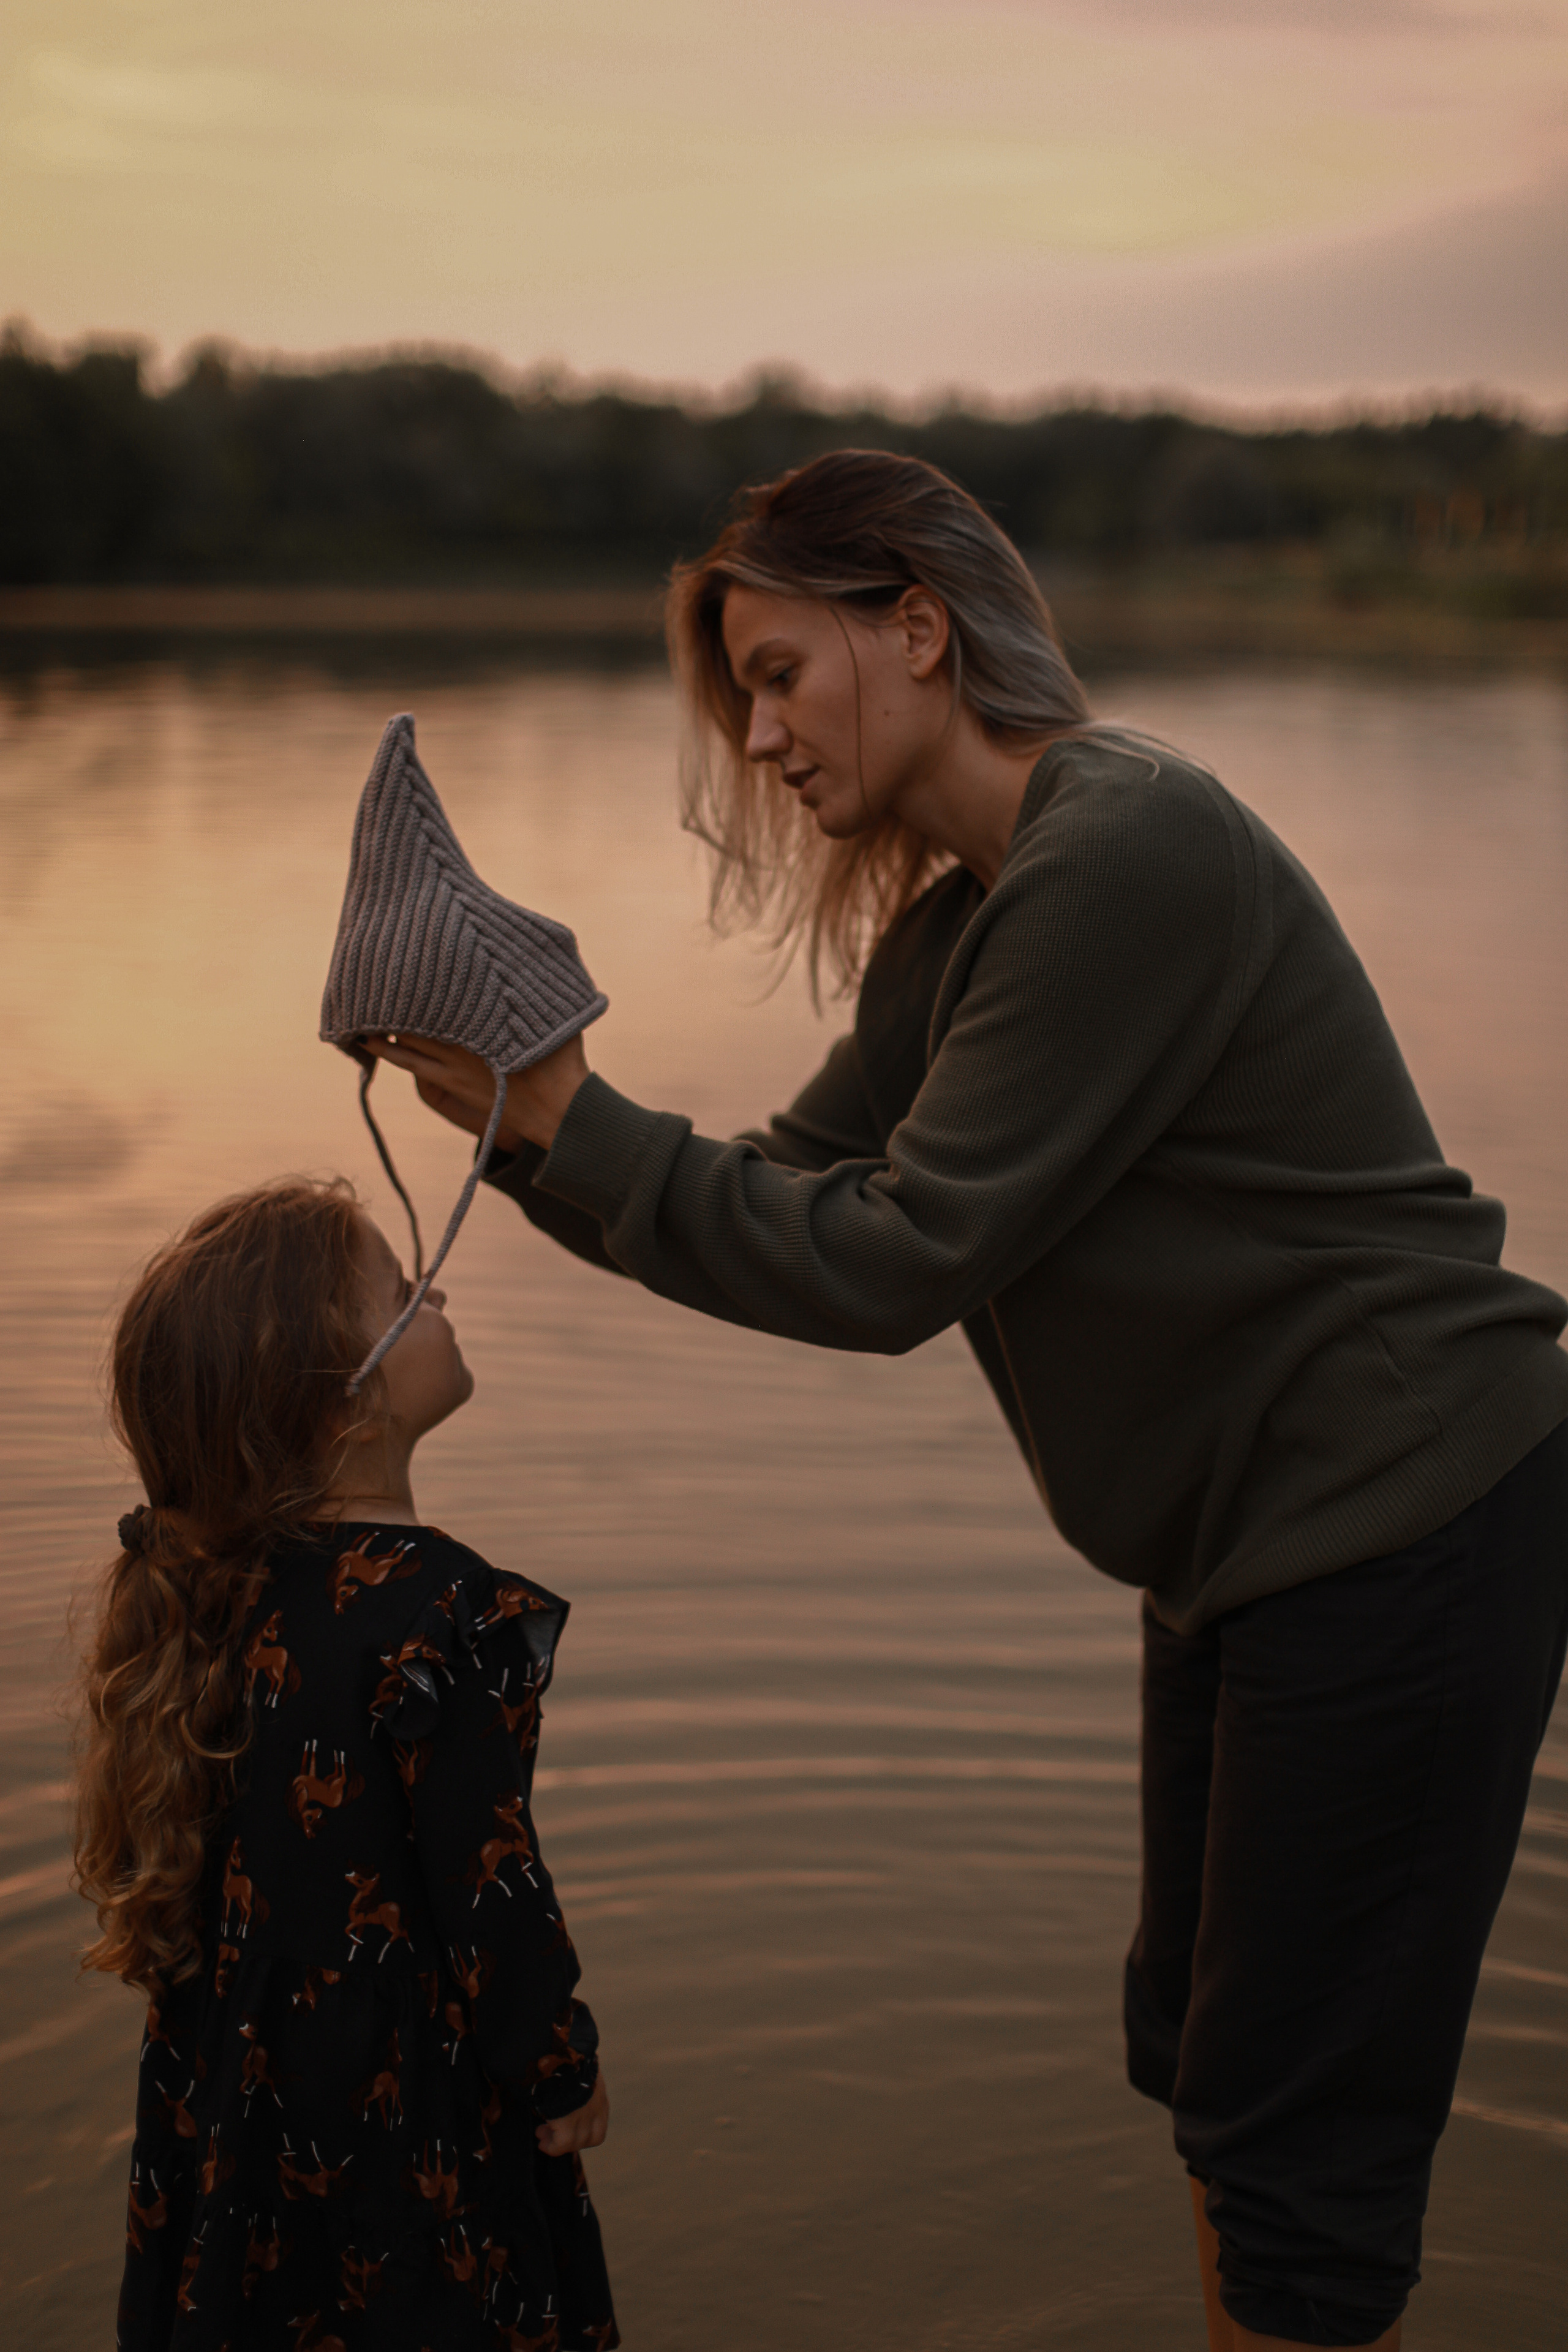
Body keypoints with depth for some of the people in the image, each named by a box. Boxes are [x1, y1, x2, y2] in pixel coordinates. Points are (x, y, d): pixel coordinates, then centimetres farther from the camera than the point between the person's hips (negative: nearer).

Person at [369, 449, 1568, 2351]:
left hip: (1410, 1524, -10)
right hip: (1254, 1542, 10)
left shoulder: (1124, 857, -22)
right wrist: (533, 1126, -7)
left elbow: (894, 1263, -23)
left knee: (1295, 2131, 1)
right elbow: (794, 1190, 7)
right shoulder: (955, 925, 9)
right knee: (1198, 2051, 20)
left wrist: (566, 1122, -19)